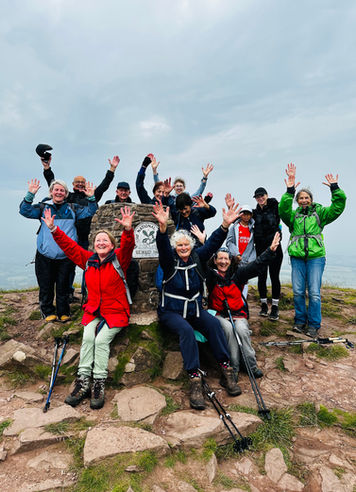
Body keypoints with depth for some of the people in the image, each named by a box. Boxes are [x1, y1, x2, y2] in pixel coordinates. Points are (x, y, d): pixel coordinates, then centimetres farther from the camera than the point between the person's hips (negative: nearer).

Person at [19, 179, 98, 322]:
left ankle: (63, 313, 20)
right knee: (46, 285, 7)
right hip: (45, 255, 0)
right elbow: (25, 211, 0)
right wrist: (30, 195, -12)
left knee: (63, 285, 7)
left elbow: (90, 212, 8)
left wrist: (91, 198, -8)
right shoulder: (43, 207, 10)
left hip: (65, 255, 0)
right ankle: (48, 312, 23)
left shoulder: (72, 208, 12)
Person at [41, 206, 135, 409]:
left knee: (102, 339, -22)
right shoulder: (88, 260, 9)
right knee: (87, 338, -19)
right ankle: (83, 381, -13)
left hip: (116, 312, -4)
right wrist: (54, 229, 2)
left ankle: (99, 384, -14)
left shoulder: (119, 259, -4)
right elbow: (69, 246, 10)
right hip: (93, 311, 4)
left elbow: (127, 247, -23)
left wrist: (128, 230, -43)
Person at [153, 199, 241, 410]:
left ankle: (227, 370, -17)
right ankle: (195, 380, -30)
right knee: (186, 330, -31)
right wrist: (163, 226, -45)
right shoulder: (170, 260, -4)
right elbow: (163, 246, -25)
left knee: (214, 323, -24)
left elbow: (213, 243, -7)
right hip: (171, 311, -3)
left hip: (194, 309, 3)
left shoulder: (197, 258, 5)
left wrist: (225, 225, -22)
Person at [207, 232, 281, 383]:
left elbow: (256, 266, -4)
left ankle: (251, 364, -11)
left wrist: (271, 250, -15)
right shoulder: (210, 275, 0)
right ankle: (234, 367, -19)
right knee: (228, 328, -31)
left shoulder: (237, 273, 5)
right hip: (219, 314, -1)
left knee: (241, 329, -28)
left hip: (238, 313, 1)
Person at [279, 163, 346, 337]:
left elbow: (338, 207, 1)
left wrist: (335, 188, -9)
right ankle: (300, 321, 21)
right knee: (298, 291, 3)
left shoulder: (319, 212, 12)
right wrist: (290, 190, -20)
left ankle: (314, 325, 11)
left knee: (314, 293, -4)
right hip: (297, 257, 1)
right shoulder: (293, 215, 11)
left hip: (316, 257, -1)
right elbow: (283, 210, -10)